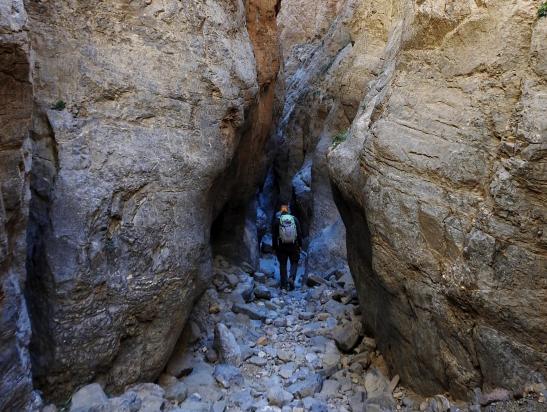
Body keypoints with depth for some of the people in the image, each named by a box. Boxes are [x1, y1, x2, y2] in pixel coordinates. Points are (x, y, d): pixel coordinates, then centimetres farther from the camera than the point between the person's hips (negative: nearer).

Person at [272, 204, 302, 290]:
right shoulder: (294, 219, 2)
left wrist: (274, 248, 4)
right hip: (294, 246, 1)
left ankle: (283, 284, 10)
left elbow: (274, 236, -2)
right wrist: (300, 245, 7)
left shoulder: (277, 220, -1)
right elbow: (299, 233, 1)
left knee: (283, 265, 9)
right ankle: (292, 278, -7)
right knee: (294, 263, 15)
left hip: (281, 247, 0)